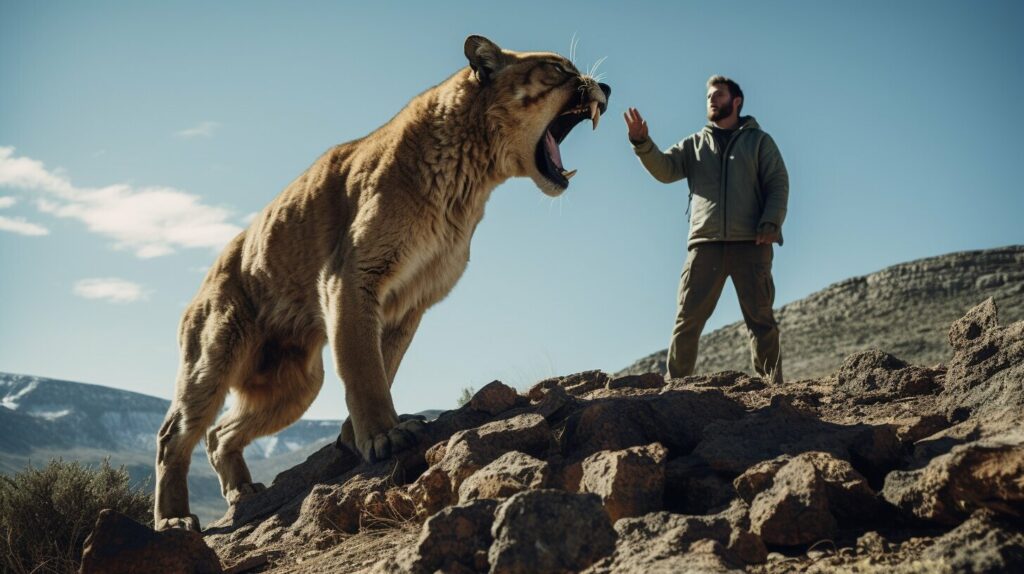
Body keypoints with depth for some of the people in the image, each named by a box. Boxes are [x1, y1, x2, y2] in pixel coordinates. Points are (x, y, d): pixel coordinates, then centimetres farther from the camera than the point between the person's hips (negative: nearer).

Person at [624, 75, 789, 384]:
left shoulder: (759, 141, 14)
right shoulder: (694, 144, 20)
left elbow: (778, 184, 5)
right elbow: (665, 169, 5)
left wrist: (771, 223, -11)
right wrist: (642, 143, -13)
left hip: (751, 243, -2)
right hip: (705, 243, 2)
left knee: (761, 318, -2)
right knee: (688, 318, -4)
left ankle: (773, 386, 1)